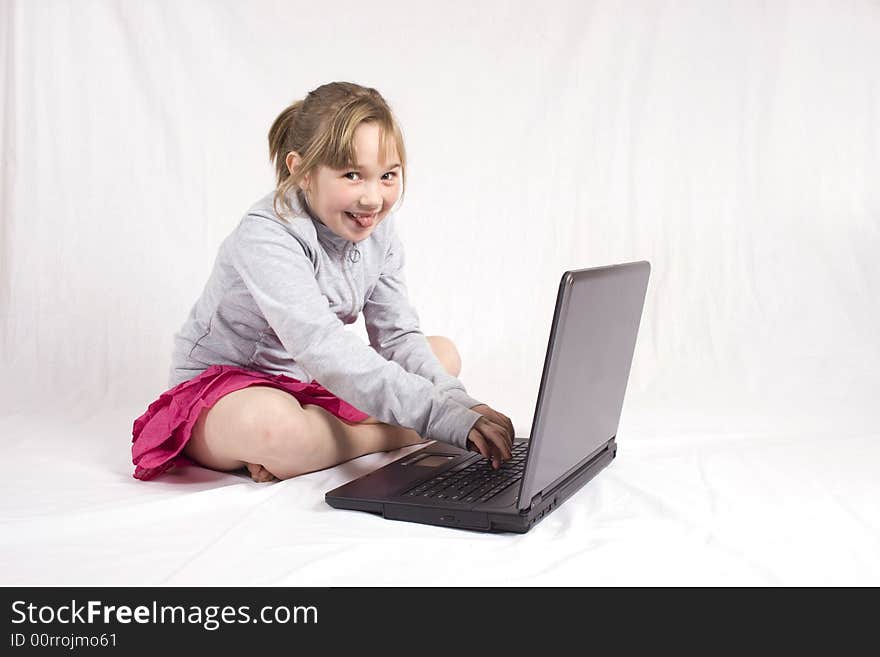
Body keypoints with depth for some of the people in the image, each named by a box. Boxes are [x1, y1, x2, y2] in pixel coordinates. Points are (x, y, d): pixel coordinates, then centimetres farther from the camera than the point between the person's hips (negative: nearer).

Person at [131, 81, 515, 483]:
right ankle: (394, 436, -15)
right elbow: (321, 349, -39)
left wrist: (460, 405, -23)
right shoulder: (265, 238, -27)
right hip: (217, 390, -8)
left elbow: (398, 336, -4)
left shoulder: (378, 230, -3)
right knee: (269, 422, -43)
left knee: (444, 352, 4)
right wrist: (445, 418, -45)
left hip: (310, 387, 8)